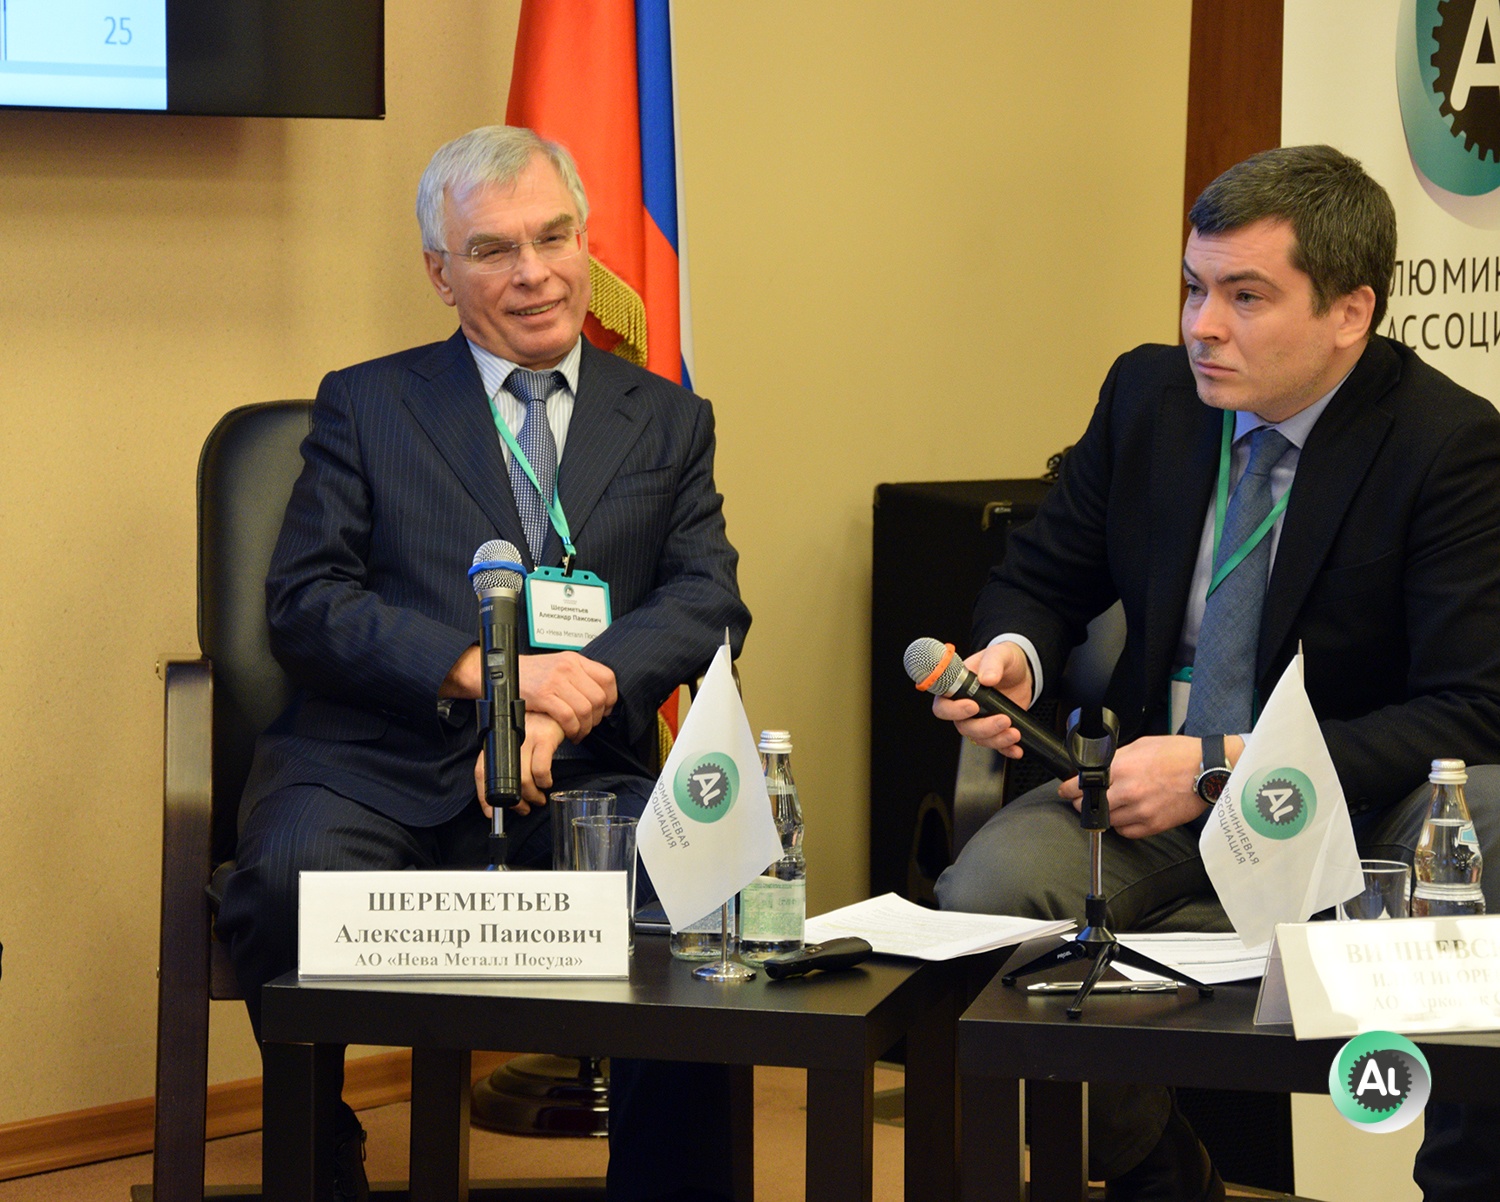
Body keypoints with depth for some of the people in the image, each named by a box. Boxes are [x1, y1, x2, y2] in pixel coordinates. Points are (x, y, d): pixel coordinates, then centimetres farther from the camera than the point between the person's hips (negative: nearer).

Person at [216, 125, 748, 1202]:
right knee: (291, 880, -34)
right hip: (381, 770, -1)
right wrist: (484, 671, -14)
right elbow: (306, 605, 2)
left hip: (581, 784, 1)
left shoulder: (669, 422, 20)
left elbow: (709, 605, 5)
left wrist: (569, 696, -14)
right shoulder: (366, 406, 15)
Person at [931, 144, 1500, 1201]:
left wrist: (1222, 770, -25)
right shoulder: (1149, 394, 1)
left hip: (1366, 795, -4)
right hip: (1165, 779, 4)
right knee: (981, 896, -25)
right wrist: (1013, 653, -12)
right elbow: (1043, 577, 15)